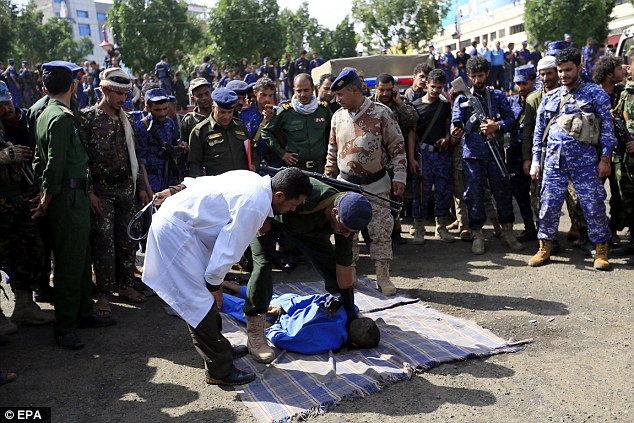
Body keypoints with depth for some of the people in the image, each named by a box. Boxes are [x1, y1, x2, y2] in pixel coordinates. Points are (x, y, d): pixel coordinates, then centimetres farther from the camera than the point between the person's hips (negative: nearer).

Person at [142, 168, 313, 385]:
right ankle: (219, 370, 6)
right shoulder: (255, 206, -25)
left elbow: (203, 181, 13)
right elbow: (228, 250, -21)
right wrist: (214, 286, -8)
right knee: (200, 302, -7)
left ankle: (219, 347, 34)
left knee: (203, 296, 19)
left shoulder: (253, 179, 3)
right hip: (174, 230, -10)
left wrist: (176, 191, 21)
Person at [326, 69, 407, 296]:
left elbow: (397, 147, -5)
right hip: (345, 184, 4)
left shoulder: (381, 113, -8)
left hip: (376, 185, -3)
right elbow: (332, 151, 14)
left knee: (381, 231, 0)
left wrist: (399, 176, -10)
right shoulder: (338, 116, 5)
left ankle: (383, 277, 11)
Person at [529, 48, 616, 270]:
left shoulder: (595, 93, 6)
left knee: (594, 205, -1)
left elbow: (607, 126, 1)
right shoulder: (549, 97, 15)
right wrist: (535, 160, 11)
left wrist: (605, 158, -6)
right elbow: (539, 131, 17)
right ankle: (544, 249, 15)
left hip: (584, 160, -3)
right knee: (548, 204, 2)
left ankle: (601, 251, 13)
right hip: (554, 160, 3)